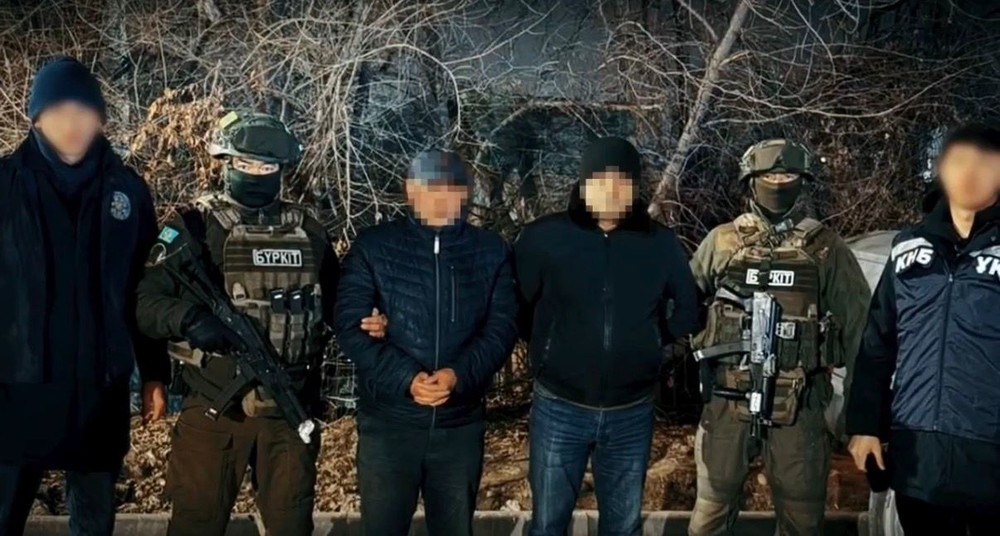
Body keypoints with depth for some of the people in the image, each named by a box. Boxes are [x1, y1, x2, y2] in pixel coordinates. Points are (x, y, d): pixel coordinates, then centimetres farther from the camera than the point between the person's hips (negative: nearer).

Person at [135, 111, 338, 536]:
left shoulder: (308, 232, 8)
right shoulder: (196, 227, -2)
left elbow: (336, 303, 16)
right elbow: (141, 298, -9)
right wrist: (188, 318, -26)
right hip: (213, 408, -2)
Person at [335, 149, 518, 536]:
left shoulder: (491, 251, 5)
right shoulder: (373, 247, -1)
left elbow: (502, 329, -1)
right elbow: (350, 328, -7)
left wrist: (459, 375, -18)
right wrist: (406, 378, -20)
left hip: (461, 424, 2)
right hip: (388, 422, -2)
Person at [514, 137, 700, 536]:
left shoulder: (661, 244, -2)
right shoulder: (543, 237, -9)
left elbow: (687, 311, 9)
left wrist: (647, 342, 3)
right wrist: (549, 347, -1)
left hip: (631, 413, 2)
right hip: (560, 409, -2)